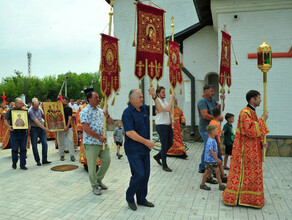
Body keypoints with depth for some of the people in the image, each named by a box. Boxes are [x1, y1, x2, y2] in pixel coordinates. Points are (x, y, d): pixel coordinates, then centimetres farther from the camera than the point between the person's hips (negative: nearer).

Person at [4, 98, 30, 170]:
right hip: (14, 132, -2)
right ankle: (14, 163, 23)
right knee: (15, 149, 0)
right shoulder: (10, 111, 5)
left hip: (23, 132, 2)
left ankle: (23, 165, 9)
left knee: (23, 149, 1)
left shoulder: (24, 111, 11)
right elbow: (5, 121, 1)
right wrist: (8, 126, -20)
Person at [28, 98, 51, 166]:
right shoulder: (30, 111, -16)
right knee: (34, 146, 2)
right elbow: (36, 121, -23)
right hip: (34, 129, -6)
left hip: (41, 128, 6)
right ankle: (38, 161, 14)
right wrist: (45, 128, -27)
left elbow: (43, 116, 20)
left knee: (45, 143, -1)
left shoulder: (39, 108, 5)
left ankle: (44, 160, 6)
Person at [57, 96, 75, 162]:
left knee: (70, 141, -7)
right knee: (60, 142, 6)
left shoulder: (69, 109, 3)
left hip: (68, 128, -1)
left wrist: (67, 126, -18)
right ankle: (62, 155, 19)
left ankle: (72, 155, -3)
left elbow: (70, 118, -6)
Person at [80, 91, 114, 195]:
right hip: (91, 143, -7)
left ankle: (99, 180, 30)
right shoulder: (85, 111, -9)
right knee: (92, 165, 2)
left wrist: (107, 116, -7)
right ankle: (94, 186, 19)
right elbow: (86, 129, -18)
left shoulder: (100, 110, 14)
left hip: (103, 142, 7)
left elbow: (111, 122, 15)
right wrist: (99, 137, -17)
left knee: (107, 160, 9)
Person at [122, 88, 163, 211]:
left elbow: (159, 109, 15)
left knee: (146, 174, 11)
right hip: (133, 149, -7)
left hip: (145, 149, 7)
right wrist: (146, 141, -18)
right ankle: (129, 198, 17)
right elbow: (129, 132, -21)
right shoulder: (128, 112, -13)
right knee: (139, 174, -7)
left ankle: (141, 199, 27)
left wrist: (154, 96, -1)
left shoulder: (144, 109, 8)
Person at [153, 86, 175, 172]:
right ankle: (164, 166, 7)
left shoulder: (165, 102, 16)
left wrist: (172, 120, 6)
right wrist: (171, 98, -20)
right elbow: (167, 109, -26)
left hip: (168, 125, 9)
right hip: (161, 126, -9)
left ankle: (157, 156, 31)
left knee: (170, 143, 13)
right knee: (164, 145, -4)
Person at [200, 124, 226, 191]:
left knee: (217, 170, 9)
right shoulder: (210, 141, -23)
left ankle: (221, 185, 17)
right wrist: (217, 159, -24)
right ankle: (202, 184, 19)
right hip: (209, 159, -9)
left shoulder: (214, 140, 7)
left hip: (214, 160, 9)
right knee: (207, 171, 4)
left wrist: (217, 159, 20)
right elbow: (211, 151, -26)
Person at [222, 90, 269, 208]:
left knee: (251, 173, 17)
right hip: (246, 149, -11)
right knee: (244, 173, -2)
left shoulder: (251, 112, 14)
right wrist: (262, 119, -18)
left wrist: (261, 141, 6)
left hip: (252, 149, 11)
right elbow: (251, 131, -26)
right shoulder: (245, 113, -18)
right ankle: (237, 198, 11)